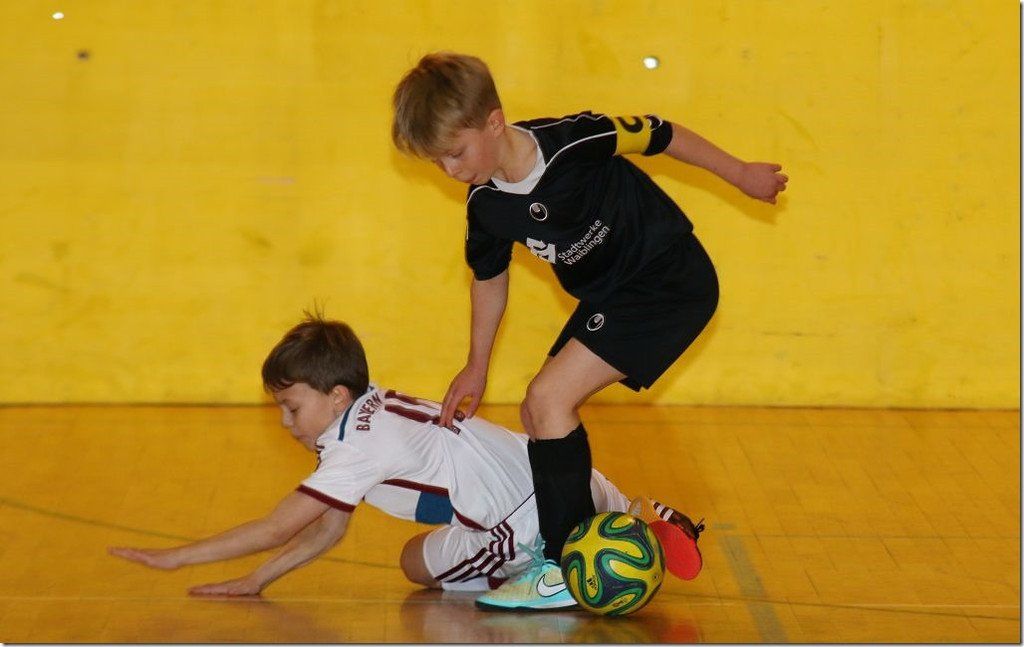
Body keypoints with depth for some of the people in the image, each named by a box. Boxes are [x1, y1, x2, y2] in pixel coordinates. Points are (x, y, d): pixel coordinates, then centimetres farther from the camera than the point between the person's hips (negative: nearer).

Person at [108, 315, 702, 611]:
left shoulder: (358, 448, -18)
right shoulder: (377, 410, 10)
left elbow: (278, 528, -18)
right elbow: (329, 528, 14)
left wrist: (172, 558, -14)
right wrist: (257, 582, 8)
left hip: (535, 520, -9)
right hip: (568, 483, 9)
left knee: (418, 562, 3)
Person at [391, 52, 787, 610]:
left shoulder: (573, 141, -27)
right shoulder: (485, 205, -6)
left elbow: (658, 135, -11)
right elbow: (489, 277, 14)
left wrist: (739, 174, 3)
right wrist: (477, 366, 22)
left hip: (672, 281, -8)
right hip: (607, 296, 8)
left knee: (549, 397, -18)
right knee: (536, 415, 7)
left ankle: (567, 568, -13)